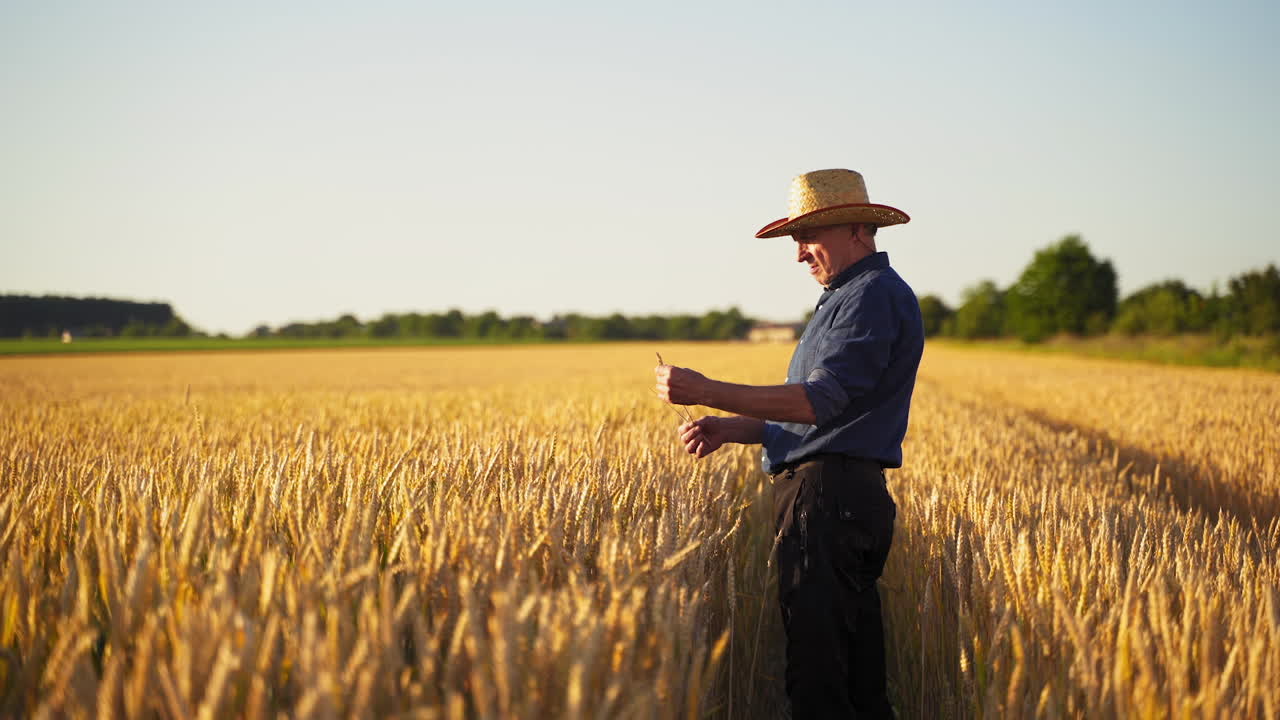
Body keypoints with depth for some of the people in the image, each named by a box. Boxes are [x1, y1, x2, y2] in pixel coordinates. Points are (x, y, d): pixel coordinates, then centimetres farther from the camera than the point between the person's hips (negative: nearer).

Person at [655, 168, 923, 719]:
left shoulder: (874, 295, -10)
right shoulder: (848, 299, 24)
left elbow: (821, 401, -22)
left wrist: (708, 393, -23)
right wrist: (730, 429, 10)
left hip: (829, 500, -11)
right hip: (840, 498, 11)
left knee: (817, 669, -10)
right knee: (854, 668, 13)